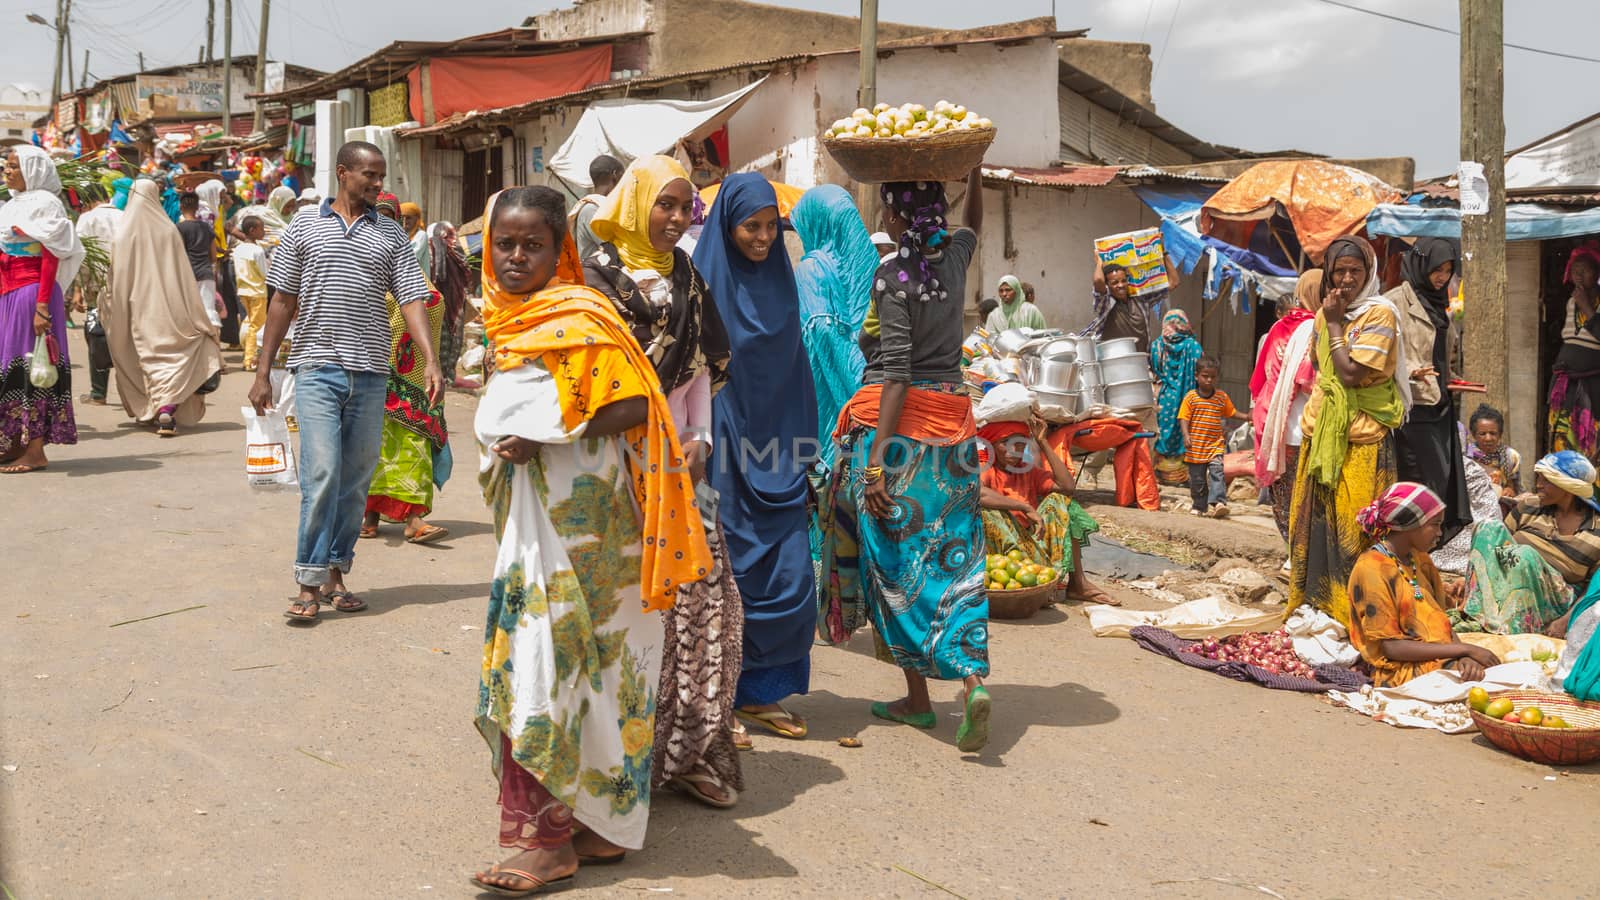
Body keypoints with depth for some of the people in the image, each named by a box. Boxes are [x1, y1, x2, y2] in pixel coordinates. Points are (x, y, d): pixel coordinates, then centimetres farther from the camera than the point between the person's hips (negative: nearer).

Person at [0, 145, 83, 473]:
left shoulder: (42, 203, -8)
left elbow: (51, 258, -14)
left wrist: (42, 306, -21)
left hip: (31, 292, -9)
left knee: (29, 366, -6)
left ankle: (34, 452, -2)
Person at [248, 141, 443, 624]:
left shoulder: (391, 235, 10)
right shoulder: (305, 225, 6)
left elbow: (411, 300, 2)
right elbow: (283, 300, 7)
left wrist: (431, 361, -13)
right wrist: (263, 371, 3)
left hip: (370, 372, 3)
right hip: (317, 367, -2)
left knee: (356, 479, 7)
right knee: (321, 474, -12)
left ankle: (336, 574, 20)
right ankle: (309, 585, -5)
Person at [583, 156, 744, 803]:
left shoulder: (685, 279, 15)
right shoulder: (598, 276, -4)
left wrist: (700, 441, 3)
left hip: (681, 463, 6)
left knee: (701, 599, 3)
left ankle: (690, 749, 15)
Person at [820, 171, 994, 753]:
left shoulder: (894, 275, -12)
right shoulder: (953, 258, 5)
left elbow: (896, 373, -18)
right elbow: (974, 224, 33)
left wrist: (877, 462, -18)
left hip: (897, 423, -6)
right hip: (952, 420, 6)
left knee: (897, 558, 4)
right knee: (954, 555, 7)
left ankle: (917, 697, 10)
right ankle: (972, 677, -7)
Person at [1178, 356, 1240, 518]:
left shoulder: (1222, 397, 6)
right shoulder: (1190, 397, -3)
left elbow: (1231, 413, 18)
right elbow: (1184, 418, -6)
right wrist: (1186, 435, -19)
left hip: (1216, 444, 1)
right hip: (1196, 447, -1)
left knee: (1216, 471, -19)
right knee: (1197, 479, 8)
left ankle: (1217, 502, -28)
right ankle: (1200, 506, 22)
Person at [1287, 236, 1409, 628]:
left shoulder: (1379, 313, -8)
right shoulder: (1326, 314, 13)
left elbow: (1350, 373, -17)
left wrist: (1335, 323, -10)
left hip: (1361, 439, -7)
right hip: (1322, 434, 7)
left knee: (1353, 528, -6)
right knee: (1317, 521, 9)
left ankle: (1352, 612, 0)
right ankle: (1316, 602, 19)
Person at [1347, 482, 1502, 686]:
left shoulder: (1420, 560, 14)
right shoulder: (1371, 569, -12)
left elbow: (1440, 620, 11)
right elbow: (1391, 647, -15)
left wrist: (1464, 656, -11)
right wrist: (1465, 649, -13)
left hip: (1442, 660, 8)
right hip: (1403, 671, -8)